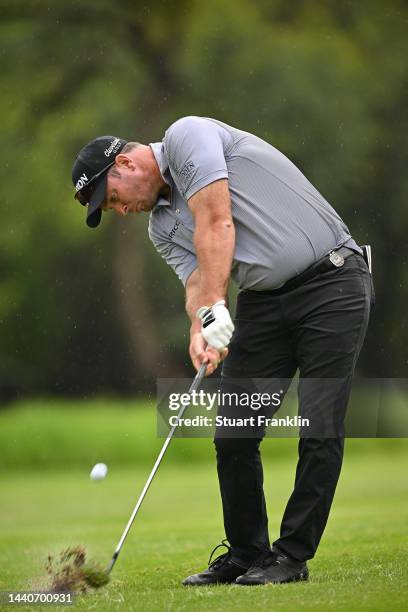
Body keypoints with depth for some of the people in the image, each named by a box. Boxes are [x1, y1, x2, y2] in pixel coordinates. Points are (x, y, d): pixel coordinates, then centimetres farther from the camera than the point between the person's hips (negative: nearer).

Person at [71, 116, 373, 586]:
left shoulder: (186, 136, -7)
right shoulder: (162, 227, 15)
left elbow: (216, 223, -18)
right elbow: (197, 281, -1)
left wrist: (213, 310, -25)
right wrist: (200, 327, -24)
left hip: (331, 280, -8)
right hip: (263, 301, 8)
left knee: (320, 428, -10)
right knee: (234, 436, 2)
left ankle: (293, 555, -4)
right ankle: (247, 553, 12)